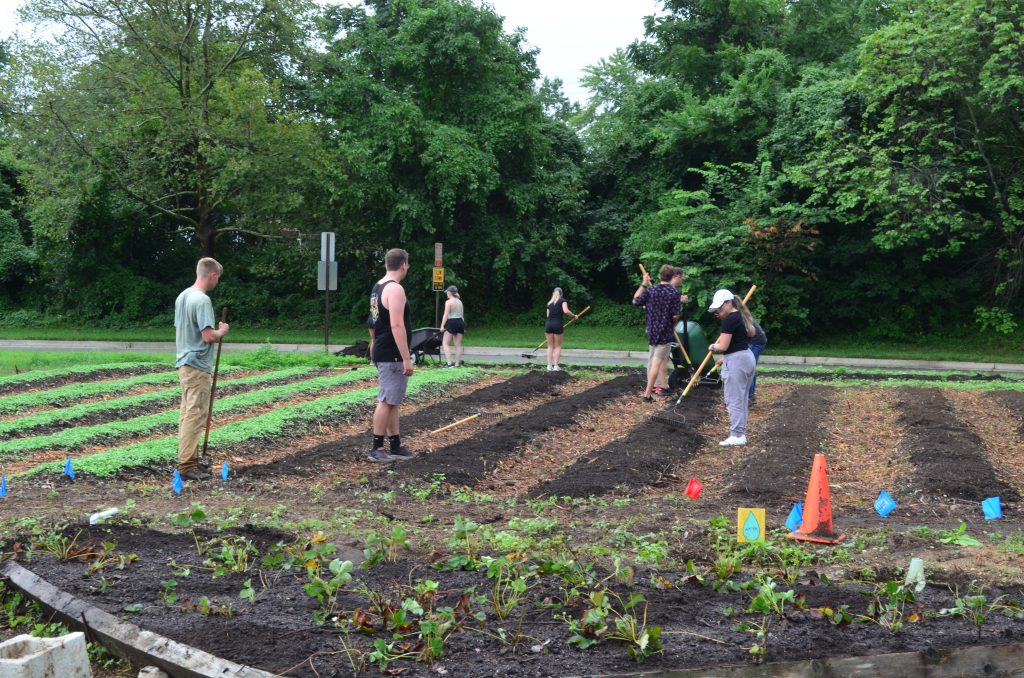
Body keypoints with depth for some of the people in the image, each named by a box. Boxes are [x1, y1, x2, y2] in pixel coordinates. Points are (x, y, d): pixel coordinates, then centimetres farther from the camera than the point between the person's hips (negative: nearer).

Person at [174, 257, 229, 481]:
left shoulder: (182, 297, 12)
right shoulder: (202, 300, -17)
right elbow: (208, 336, -22)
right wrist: (223, 330, -2)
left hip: (184, 363, 10)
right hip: (198, 366, -10)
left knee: (186, 413, 12)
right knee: (195, 416, -7)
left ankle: (188, 459, 18)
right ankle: (187, 464, -6)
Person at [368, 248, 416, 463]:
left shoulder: (378, 287, 13)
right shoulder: (395, 289, -18)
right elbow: (397, 326, -24)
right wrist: (407, 358, -24)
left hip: (382, 352, 10)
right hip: (392, 356, -10)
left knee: (392, 401, 13)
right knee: (387, 401, -5)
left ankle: (395, 446, 18)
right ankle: (377, 448, -1)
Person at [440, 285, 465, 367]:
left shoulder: (448, 302, -9)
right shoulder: (460, 302, 13)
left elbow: (446, 315, -14)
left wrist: (442, 326, -13)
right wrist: (463, 326, 22)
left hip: (452, 322, -7)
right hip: (460, 322, 7)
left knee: (445, 343, -1)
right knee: (458, 344, 9)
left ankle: (449, 363, -12)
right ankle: (457, 363, 11)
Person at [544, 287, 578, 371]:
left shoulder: (549, 303, 18)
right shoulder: (562, 301, 5)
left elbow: (548, 315, 14)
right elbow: (566, 311, -12)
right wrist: (574, 315, 2)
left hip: (548, 323, 3)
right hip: (557, 324, -3)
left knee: (550, 346, 11)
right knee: (558, 346, 8)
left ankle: (549, 365, 6)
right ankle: (556, 366, 5)